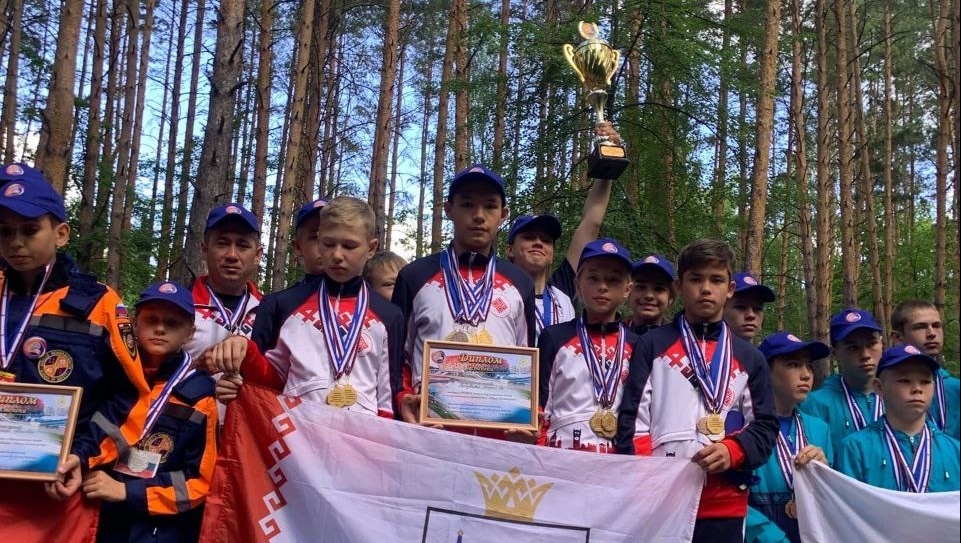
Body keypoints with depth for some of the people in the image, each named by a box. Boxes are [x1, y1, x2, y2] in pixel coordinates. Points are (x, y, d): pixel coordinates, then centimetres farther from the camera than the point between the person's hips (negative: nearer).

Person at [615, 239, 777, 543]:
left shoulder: (750, 358, 16)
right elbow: (633, 418, 3)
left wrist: (733, 451, -10)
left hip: (725, 506, 2)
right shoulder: (652, 346, 8)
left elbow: (765, 426, 11)